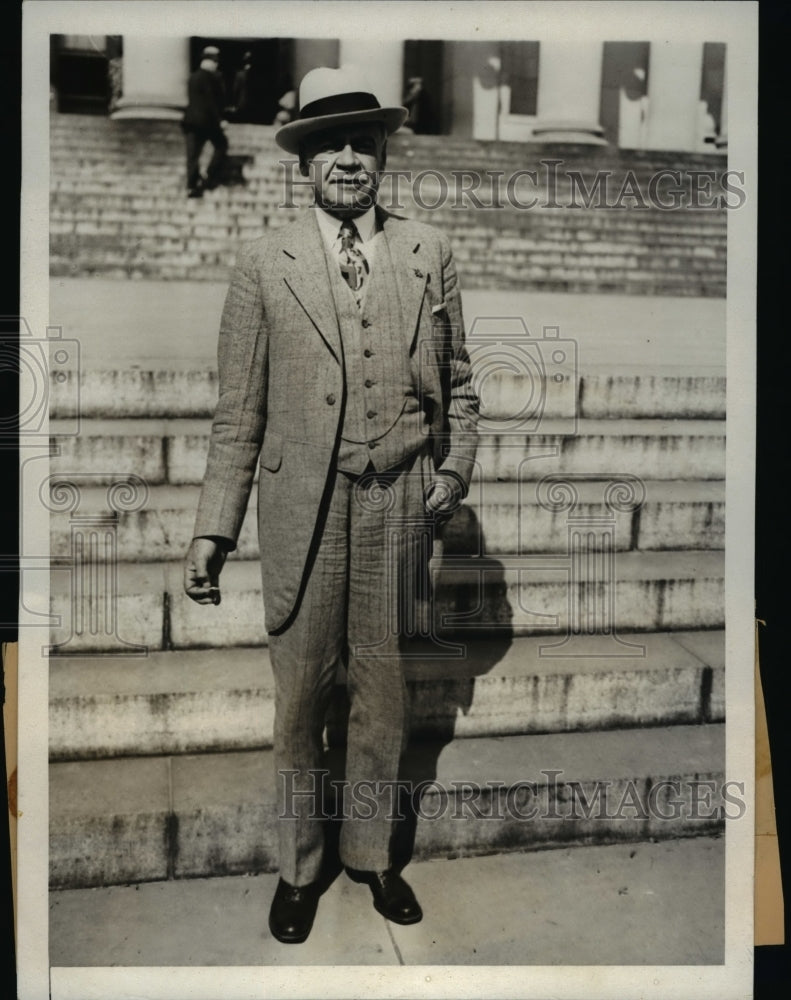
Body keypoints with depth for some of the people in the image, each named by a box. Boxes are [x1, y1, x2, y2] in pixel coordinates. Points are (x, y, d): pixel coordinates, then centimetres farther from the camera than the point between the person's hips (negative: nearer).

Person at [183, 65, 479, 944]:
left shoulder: (428, 253, 6)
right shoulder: (263, 264, 0)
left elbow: (456, 381, 13)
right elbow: (238, 412, -1)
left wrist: (454, 471, 1)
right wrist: (213, 528, -4)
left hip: (397, 507, 2)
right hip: (302, 509, -1)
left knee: (382, 691, 13)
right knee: (299, 698, 9)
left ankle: (371, 852, 36)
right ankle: (298, 867, 32)